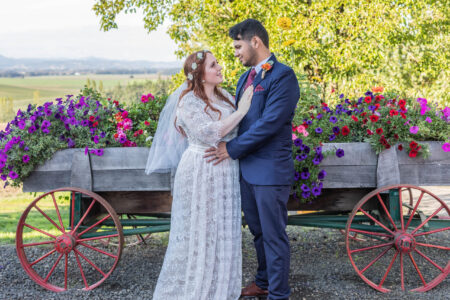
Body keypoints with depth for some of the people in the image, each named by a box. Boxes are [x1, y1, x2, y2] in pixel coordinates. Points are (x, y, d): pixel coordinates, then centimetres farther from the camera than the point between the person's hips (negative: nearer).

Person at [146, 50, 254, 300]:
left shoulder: (226, 97, 9)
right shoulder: (189, 102, -12)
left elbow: (239, 131, 15)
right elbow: (209, 133, -23)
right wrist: (241, 111, -20)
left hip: (226, 173, 7)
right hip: (201, 172, -7)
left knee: (222, 230, 13)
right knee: (199, 230, 3)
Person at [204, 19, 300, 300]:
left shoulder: (283, 76, -14)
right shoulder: (247, 77, 14)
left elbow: (269, 123, -21)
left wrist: (232, 149, -17)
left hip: (270, 171, -8)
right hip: (247, 168, 8)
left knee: (273, 235, 3)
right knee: (258, 231, 21)